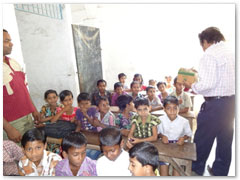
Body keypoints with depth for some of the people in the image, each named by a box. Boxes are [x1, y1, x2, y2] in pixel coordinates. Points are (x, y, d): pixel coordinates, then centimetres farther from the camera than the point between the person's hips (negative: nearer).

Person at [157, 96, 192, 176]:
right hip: (165, 145, 0)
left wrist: (183, 138, -14)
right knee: (163, 163, -14)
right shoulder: (161, 119, -9)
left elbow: (189, 134, 5)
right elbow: (158, 132, 4)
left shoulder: (184, 121, -10)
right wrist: (162, 136, -16)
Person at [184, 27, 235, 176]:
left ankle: (196, 169, 26)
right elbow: (224, 78, 13)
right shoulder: (231, 52, 11)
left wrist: (192, 86, -5)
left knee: (203, 138, 8)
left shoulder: (210, 55, -14)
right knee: (225, 139, 18)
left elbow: (207, 84, -22)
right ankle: (220, 171, 36)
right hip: (231, 101, 8)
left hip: (215, 103, -8)